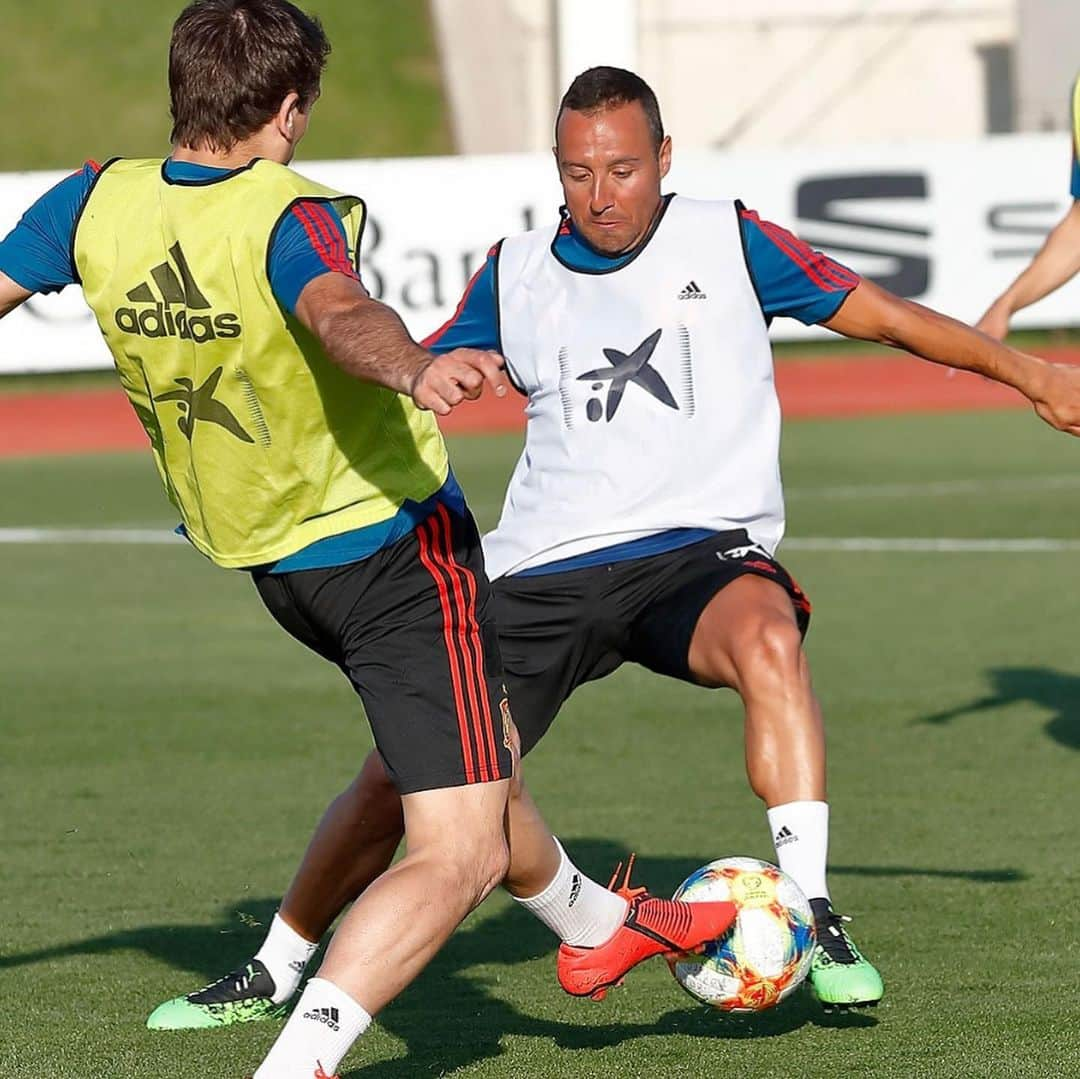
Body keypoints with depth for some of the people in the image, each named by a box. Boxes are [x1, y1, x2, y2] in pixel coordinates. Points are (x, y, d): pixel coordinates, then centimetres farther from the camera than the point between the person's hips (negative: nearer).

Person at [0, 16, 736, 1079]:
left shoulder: (97, 204, -7)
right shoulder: (289, 215, -26)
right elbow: (341, 315, -47)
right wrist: (415, 370, -65)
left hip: (264, 567, 8)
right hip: (394, 550, -8)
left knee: (473, 756, 32)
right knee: (458, 854, -8)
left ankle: (600, 925, 54)